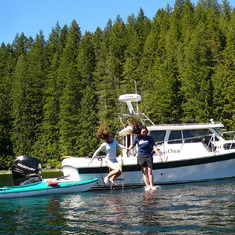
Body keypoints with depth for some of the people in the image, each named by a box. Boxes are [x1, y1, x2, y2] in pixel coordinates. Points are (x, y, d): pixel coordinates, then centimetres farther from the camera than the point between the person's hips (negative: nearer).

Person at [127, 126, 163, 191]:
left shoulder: (149, 138, 1)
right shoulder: (137, 138, 2)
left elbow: (154, 147, -1)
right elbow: (133, 145, 12)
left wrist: (159, 155, -9)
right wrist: (129, 148, -10)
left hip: (149, 156, 0)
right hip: (141, 156, 0)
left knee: (150, 171, -5)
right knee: (144, 171, -2)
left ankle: (151, 185, -3)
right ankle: (147, 186, -2)